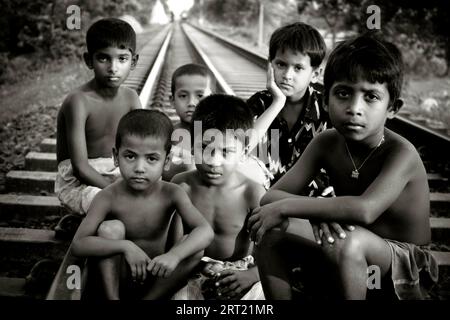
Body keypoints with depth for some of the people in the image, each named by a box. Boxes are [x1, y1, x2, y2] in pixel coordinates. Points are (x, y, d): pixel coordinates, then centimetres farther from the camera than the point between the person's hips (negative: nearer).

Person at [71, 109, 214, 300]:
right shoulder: (109, 197, -18)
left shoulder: (171, 194, -16)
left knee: (195, 248, -23)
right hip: (119, 278, -1)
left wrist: (174, 255, -47)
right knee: (111, 228, -26)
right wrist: (125, 246, -38)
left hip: (157, 279, 2)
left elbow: (206, 231, -28)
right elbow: (78, 245, -25)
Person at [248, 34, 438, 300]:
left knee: (350, 242, -36)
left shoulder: (401, 153, -25)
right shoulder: (326, 143, -8)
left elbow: (365, 210, -43)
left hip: (405, 267, -5)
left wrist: (284, 207, -34)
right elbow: (271, 196, -12)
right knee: (271, 237, -11)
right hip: (349, 263, 5)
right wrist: (316, 211, -34)